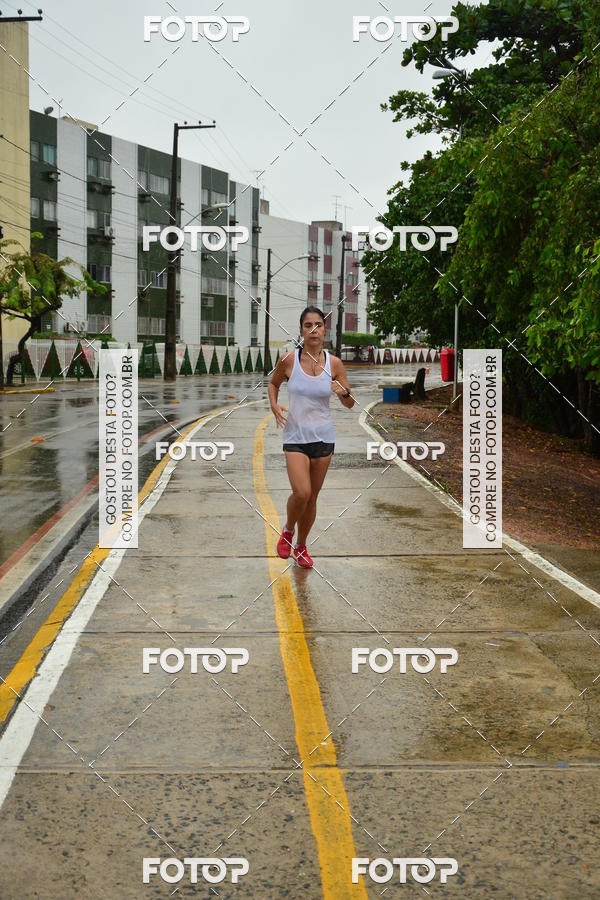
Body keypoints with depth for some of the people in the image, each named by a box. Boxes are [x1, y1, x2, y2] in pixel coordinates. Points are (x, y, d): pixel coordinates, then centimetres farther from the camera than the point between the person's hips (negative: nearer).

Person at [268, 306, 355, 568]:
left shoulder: (334, 363, -5)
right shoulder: (288, 360, -9)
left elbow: (350, 404, 2)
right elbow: (273, 382, 12)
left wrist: (344, 393, -20)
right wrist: (274, 406, -5)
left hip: (323, 437, 2)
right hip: (295, 437, -2)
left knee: (312, 497, 11)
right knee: (301, 493, -19)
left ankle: (301, 547, 31)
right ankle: (288, 530, 13)